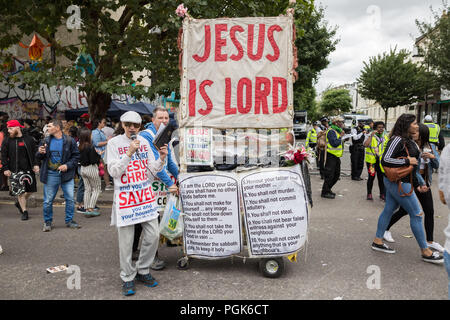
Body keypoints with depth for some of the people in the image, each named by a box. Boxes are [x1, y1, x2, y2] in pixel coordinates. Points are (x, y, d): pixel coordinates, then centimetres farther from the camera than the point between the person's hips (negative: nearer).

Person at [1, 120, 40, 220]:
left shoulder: (29, 139, 4)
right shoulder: (7, 141, 2)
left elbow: (34, 153, 10)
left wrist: (36, 164, -1)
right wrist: (6, 169, -5)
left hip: (28, 169, 2)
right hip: (15, 171, -2)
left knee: (30, 190, 6)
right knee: (20, 192, -2)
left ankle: (19, 203, 33)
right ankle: (24, 211, 9)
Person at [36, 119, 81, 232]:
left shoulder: (69, 141, -2)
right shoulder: (46, 141, 6)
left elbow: (76, 156, 0)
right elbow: (39, 157, 14)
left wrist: (67, 165, -14)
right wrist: (40, 153, -9)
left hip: (66, 174, -1)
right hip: (51, 175, 1)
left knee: (70, 199, 3)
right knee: (48, 201, 6)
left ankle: (69, 220, 18)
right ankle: (47, 222, 22)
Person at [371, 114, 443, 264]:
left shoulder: (408, 141, 11)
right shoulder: (397, 140, -19)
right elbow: (385, 160, -25)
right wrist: (407, 161, -22)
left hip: (394, 182, 10)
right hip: (399, 183, -10)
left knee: (389, 209, 13)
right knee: (416, 214, -2)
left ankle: (377, 241, 22)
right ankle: (425, 252, 8)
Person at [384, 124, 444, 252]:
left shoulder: (431, 147, 3)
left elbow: (437, 166, 4)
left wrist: (433, 157, -17)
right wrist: (420, 184, -20)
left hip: (425, 181, 5)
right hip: (410, 181, -5)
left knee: (429, 211, 6)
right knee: (404, 210, 1)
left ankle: (430, 241, 19)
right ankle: (385, 229, 22)